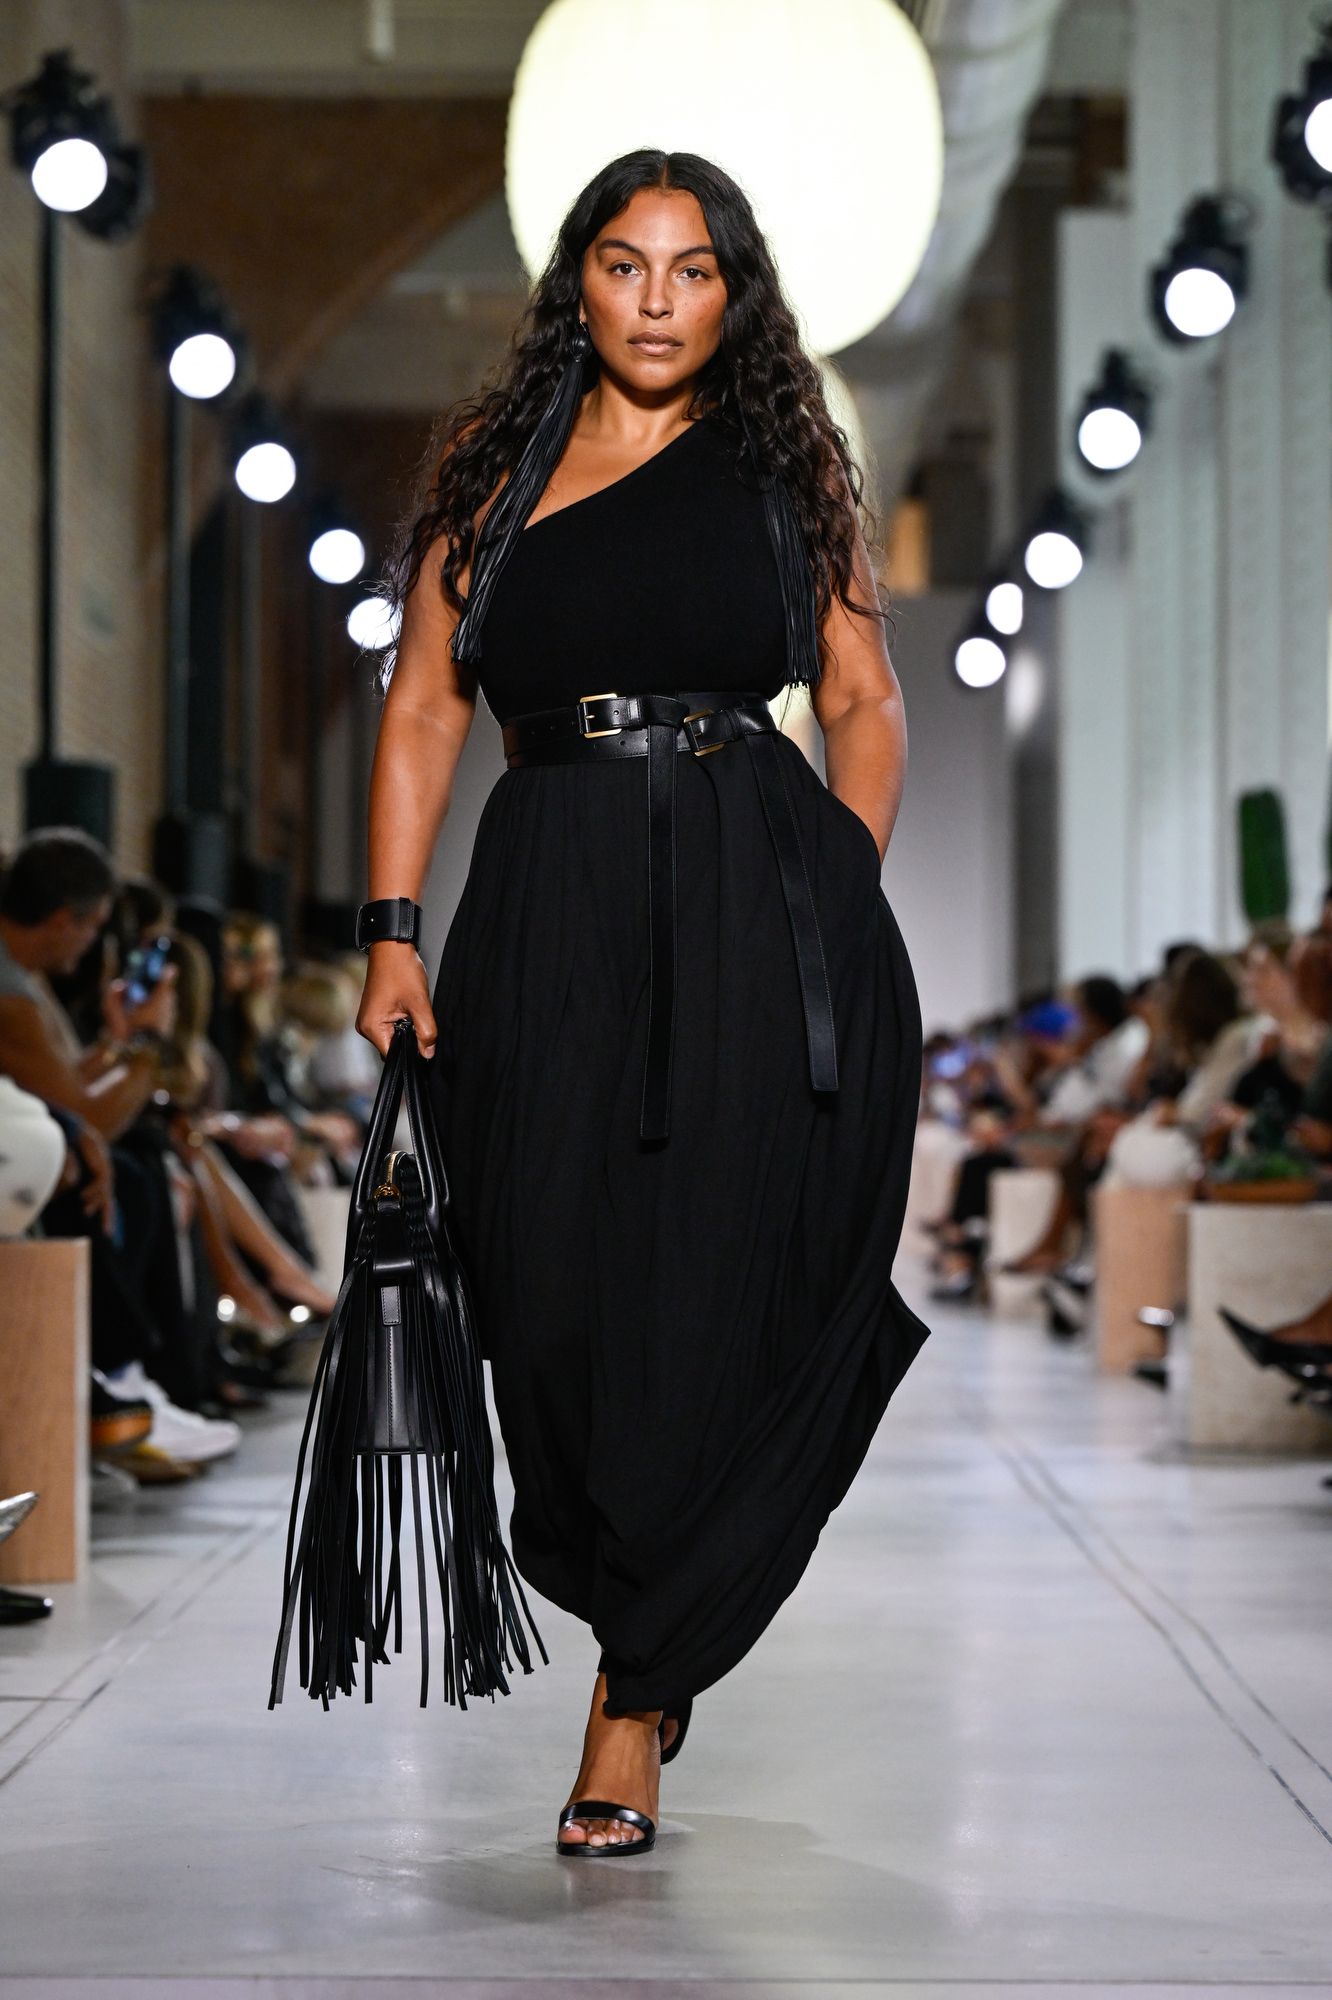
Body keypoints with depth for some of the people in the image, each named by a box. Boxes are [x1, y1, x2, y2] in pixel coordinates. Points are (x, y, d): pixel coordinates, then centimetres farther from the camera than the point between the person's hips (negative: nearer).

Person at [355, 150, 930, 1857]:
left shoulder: (781, 466, 12)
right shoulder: (493, 468, 13)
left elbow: (865, 705, 12)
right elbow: (422, 710, 10)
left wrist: (840, 894, -1)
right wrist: (392, 930, 1)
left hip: (763, 897, -1)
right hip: (550, 912, 1)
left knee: (720, 1288, -5)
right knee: (556, 1285, -5)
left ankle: (635, 1698, 3)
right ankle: (634, 1604, 22)